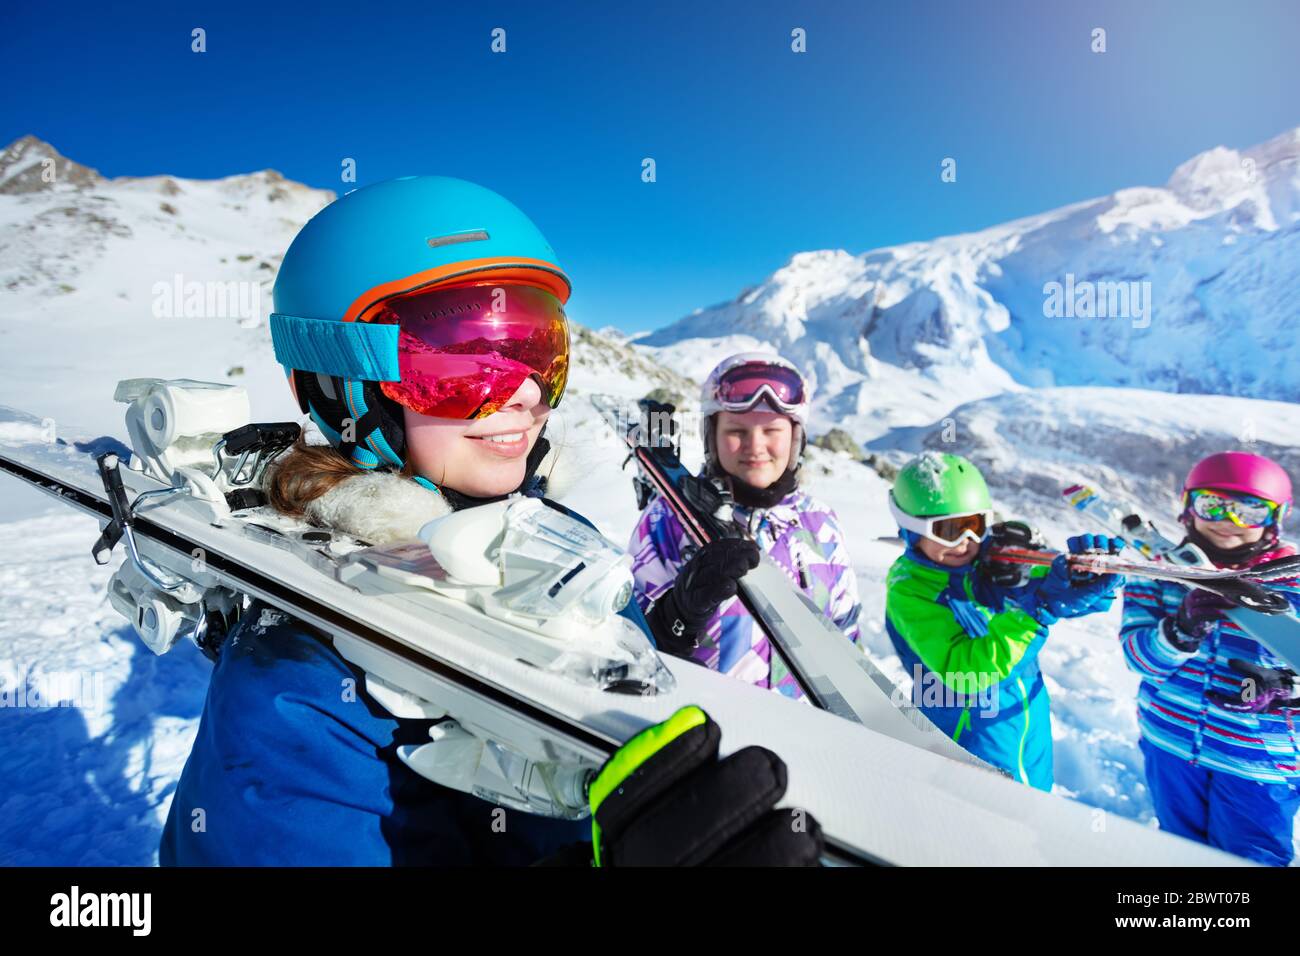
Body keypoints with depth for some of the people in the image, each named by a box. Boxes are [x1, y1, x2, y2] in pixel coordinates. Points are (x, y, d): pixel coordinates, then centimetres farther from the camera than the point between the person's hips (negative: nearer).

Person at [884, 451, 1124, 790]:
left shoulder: (994, 557, -8)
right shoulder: (909, 591, -21)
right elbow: (962, 672, -32)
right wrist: (1038, 610, -38)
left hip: (1033, 727, 6)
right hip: (973, 743, -5)